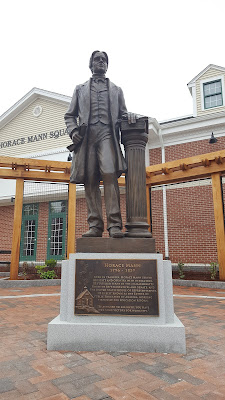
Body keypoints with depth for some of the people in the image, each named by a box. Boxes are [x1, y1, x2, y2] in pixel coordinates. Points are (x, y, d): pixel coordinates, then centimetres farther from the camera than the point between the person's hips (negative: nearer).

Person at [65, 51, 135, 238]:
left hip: (107, 134, -1)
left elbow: (122, 114, 23)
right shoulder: (80, 89, 25)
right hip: (86, 137, 2)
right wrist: (73, 130, 2)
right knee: (90, 181, -6)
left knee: (110, 175, -21)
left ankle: (114, 224, -23)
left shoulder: (116, 90, 26)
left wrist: (129, 116, -1)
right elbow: (70, 115, 22)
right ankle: (95, 225, -4)